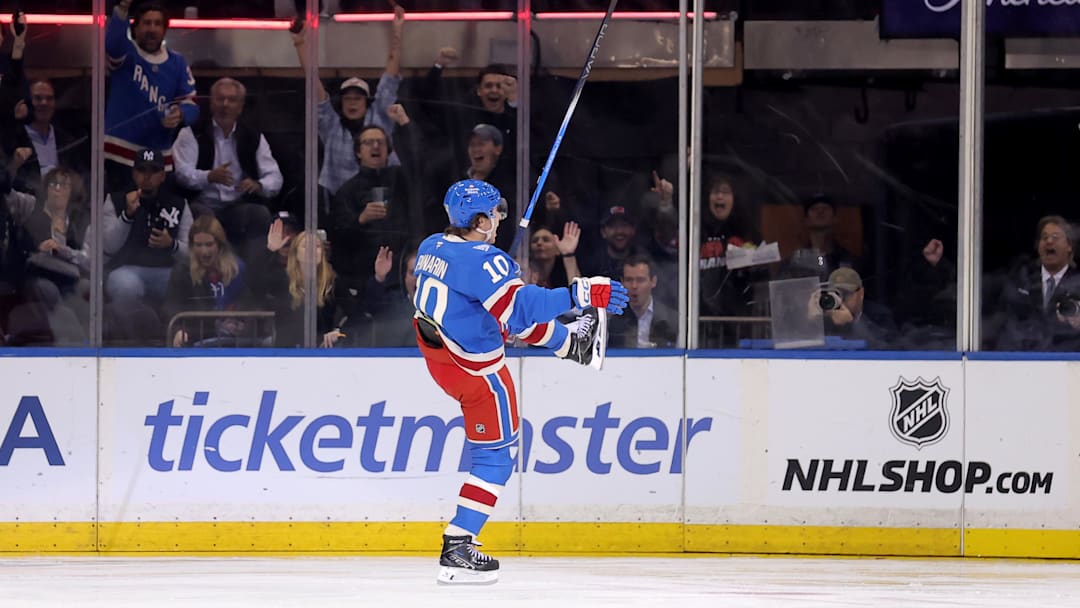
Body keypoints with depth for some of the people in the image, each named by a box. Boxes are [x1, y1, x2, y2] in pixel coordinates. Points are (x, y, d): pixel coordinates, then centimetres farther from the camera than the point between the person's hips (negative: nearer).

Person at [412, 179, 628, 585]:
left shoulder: (431, 247, -1)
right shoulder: (481, 260, -28)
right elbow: (519, 306, -35)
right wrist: (579, 295, -35)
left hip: (436, 352, 8)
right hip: (475, 369, -8)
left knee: (532, 322, 27)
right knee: (494, 458, 1)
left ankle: (571, 345, 54)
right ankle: (457, 550, -3)